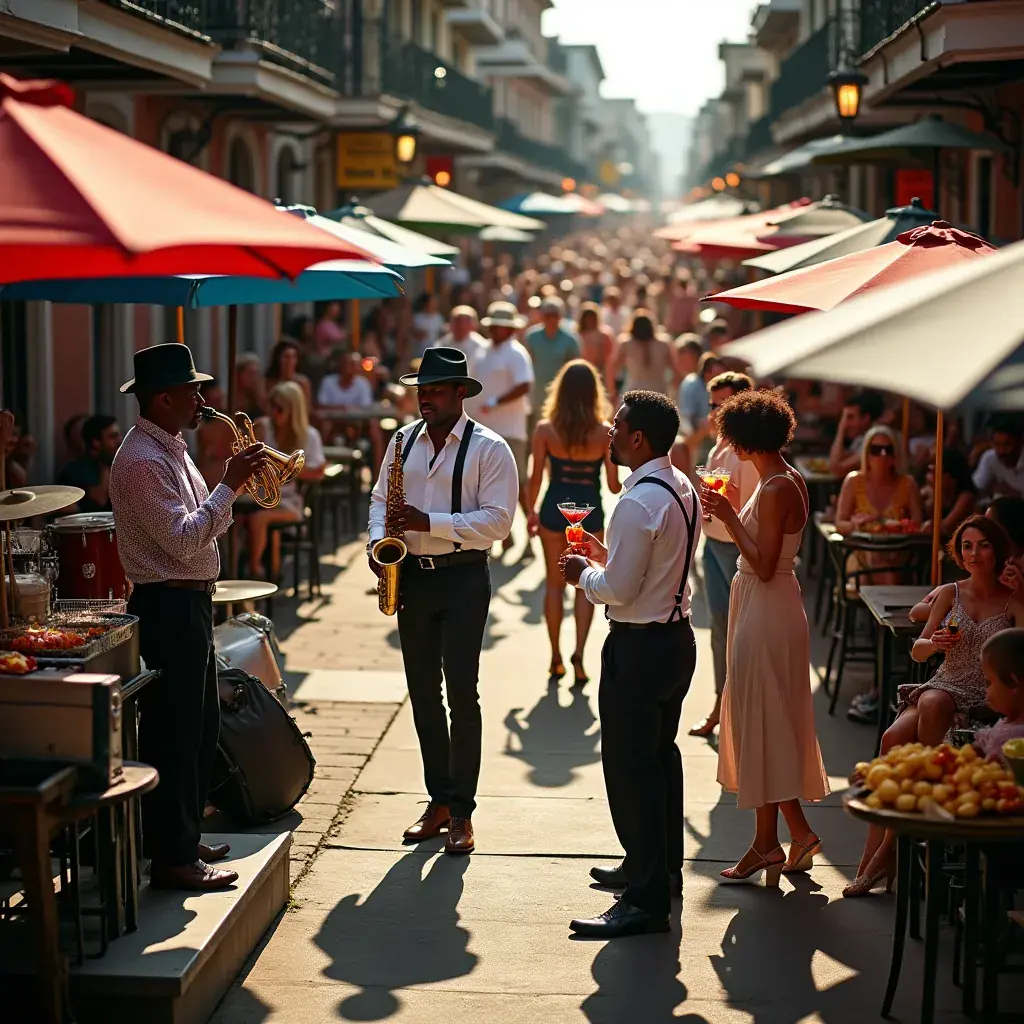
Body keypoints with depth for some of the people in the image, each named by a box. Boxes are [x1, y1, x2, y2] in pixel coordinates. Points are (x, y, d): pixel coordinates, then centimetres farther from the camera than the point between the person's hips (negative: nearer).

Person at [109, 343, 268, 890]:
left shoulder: (170, 449, 14)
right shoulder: (141, 460, -18)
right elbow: (182, 539, -24)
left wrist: (235, 481, 9)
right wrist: (230, 484, -21)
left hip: (190, 603, 11)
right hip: (166, 607, -11)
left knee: (201, 727, 18)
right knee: (173, 732, -4)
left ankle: (184, 838, 29)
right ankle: (171, 859, 3)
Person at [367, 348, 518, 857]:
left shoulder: (489, 448, -7)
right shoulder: (403, 440, 10)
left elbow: (497, 520, -15)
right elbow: (380, 498, 16)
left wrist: (429, 522, -22)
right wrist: (378, 539, -4)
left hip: (462, 579, -5)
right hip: (410, 576, 6)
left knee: (462, 694, -7)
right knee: (423, 694, 10)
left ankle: (461, 812, 0)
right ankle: (438, 801, 20)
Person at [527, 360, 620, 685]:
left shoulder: (545, 429, -9)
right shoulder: (605, 431, -10)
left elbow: (536, 478, -4)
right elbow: (614, 486, -7)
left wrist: (531, 512, 10)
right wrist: (623, 483, 15)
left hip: (554, 510, 1)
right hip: (589, 512, 0)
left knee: (554, 583, 15)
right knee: (584, 586, 13)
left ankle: (556, 657, 19)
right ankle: (578, 653, -1)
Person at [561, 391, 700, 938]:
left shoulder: (639, 503, -23)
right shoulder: (683, 489, 8)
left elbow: (619, 590, -21)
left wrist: (584, 573, -4)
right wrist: (607, 556, 13)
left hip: (639, 646, -10)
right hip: (677, 635, 10)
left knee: (631, 767, -3)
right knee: (660, 755, 21)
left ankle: (647, 899, 1)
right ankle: (661, 867, 36)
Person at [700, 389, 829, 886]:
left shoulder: (774, 490, -20)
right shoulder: (789, 480, 10)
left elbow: (763, 565, -23)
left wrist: (729, 517, -19)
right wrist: (731, 515, 12)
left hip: (766, 610, -10)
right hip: (775, 606, 10)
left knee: (760, 718, -1)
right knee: (775, 719, 16)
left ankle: (767, 843, 9)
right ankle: (798, 831, 23)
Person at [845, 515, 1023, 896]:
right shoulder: (951, 593, 12)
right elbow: (917, 650, 7)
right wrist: (934, 643, -14)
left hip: (984, 698, -3)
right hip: (943, 685, 3)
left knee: (933, 704, -35)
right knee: (893, 739, -27)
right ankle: (874, 855, -27)